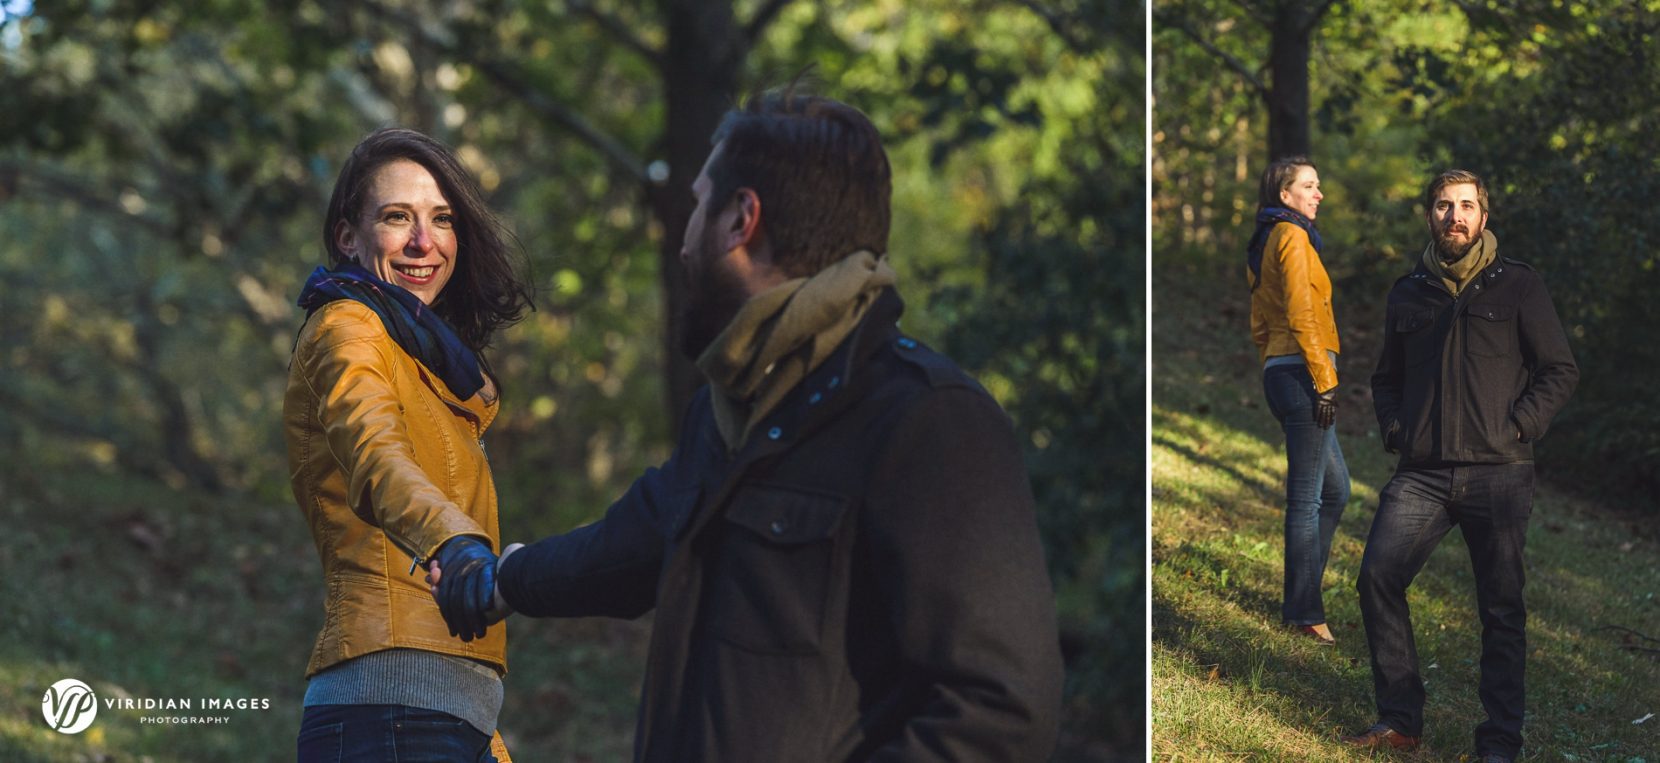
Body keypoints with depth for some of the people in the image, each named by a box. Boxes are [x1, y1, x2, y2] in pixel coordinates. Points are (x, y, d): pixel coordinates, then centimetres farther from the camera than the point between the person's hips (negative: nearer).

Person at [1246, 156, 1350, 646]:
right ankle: (1304, 612, -5)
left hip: (1280, 372, 10)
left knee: (1336, 490, 15)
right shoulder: (1292, 236, -8)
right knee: (1307, 498, -7)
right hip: (1301, 371, -10)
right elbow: (1301, 314, -18)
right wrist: (1323, 380, -19)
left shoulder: (1266, 243, 21)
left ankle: (1301, 600, 17)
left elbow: (1259, 325, 22)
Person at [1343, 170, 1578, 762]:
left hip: (1498, 476, -3)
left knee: (1501, 608, 0)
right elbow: (1387, 377, 25)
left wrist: (1517, 426, -8)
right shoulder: (1409, 293, 14)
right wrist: (1394, 429, 8)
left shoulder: (1518, 286, 3)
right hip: (1423, 473, 3)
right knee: (1378, 576, -11)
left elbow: (1560, 371, 3)